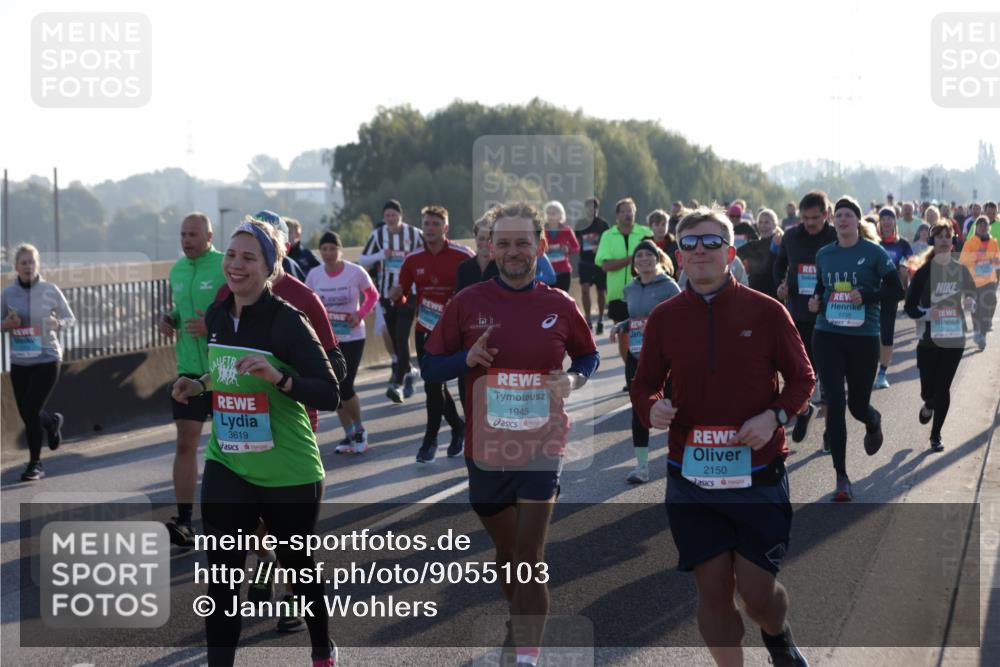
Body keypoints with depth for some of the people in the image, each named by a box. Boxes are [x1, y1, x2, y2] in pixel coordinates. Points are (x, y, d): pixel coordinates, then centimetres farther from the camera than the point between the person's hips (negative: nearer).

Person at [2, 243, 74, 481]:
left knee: (30, 411, -12)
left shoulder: (50, 290, -5)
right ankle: (52, 421, 44)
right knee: (26, 414, 7)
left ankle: (35, 464, 5)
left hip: (46, 358, -3)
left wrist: (56, 323, -18)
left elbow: (70, 319, 4)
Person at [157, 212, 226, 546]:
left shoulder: (226, 268, -10)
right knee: (186, 443, -2)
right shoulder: (177, 270, 10)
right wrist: (169, 319, 2)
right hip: (189, 369, 5)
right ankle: (184, 523, -3)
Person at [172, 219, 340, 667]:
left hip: (289, 474, -4)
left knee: (298, 566, 14)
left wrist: (279, 377, -34)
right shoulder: (216, 316, 4)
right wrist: (198, 387, 2)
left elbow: (330, 395, -19)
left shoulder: (287, 321, -16)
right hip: (227, 467, 4)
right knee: (221, 575, -4)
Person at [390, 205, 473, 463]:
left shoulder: (462, 256, -9)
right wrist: (396, 293, -14)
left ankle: (430, 439, 6)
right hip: (425, 330, 4)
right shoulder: (413, 259, 3)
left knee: (433, 385, -7)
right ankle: (458, 428, 31)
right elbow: (400, 293, 8)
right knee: (435, 385, 10)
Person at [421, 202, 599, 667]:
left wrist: (573, 379, -8)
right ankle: (519, 621, 44)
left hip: (541, 449, -2)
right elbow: (429, 367, 1)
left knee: (529, 559, -8)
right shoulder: (467, 303, -3)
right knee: (507, 550, 19)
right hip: (486, 449, 2)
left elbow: (589, 356, 14)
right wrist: (466, 358, -18)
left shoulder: (560, 306, -2)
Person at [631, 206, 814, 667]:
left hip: (758, 476, -1)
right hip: (691, 478, 2)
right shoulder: (664, 318, 1)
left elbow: (802, 378, 5)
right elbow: (645, 384, 11)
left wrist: (775, 415, -14)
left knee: (757, 593, 0)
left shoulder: (766, 312, -3)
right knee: (712, 590, 3)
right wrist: (651, 408, -13)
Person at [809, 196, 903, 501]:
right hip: (827, 336, 2)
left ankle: (873, 423, 49)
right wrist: (816, 301, 0)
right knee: (834, 403, -8)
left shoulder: (874, 253, -4)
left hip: (863, 338, -2)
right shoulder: (824, 255, 7)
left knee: (857, 404, 7)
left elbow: (896, 290, -3)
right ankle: (842, 478, -2)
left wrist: (865, 296, -17)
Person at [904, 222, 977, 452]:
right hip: (929, 338, -2)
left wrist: (969, 302, -5)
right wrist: (927, 313, -23)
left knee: (943, 388, 0)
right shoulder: (924, 272, -6)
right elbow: (909, 307, -4)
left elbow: (972, 292, 18)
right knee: (928, 388, -2)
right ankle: (928, 405, 36)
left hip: (954, 338, 2)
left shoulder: (961, 269, 2)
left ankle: (936, 435, 15)